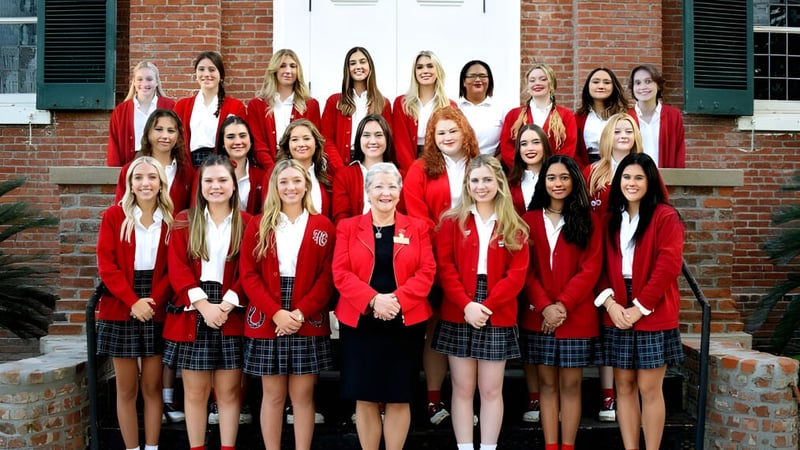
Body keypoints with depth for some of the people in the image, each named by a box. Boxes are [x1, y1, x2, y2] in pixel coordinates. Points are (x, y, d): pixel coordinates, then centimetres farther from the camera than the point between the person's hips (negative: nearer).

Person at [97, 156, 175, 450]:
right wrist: (133, 301, -15)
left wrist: (153, 300, -13)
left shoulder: (170, 220, 3)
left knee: (152, 386, 7)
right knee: (127, 388, 5)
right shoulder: (114, 216, 0)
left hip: (156, 312, 1)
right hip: (120, 311, -1)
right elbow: (106, 265, -6)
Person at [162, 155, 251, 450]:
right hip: (192, 315, 1)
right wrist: (204, 305, -14)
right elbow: (177, 269, -2)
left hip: (231, 316, 0)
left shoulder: (247, 223, 4)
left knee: (228, 391, 4)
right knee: (195, 391, 6)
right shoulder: (184, 222, 6)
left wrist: (226, 305, -14)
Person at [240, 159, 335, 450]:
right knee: (273, 395, 7)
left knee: (303, 395, 5)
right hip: (267, 322, 0)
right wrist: (275, 312, -13)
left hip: (308, 324, 0)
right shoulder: (258, 225, 5)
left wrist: (301, 312, -13)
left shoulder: (322, 226, 4)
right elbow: (248, 274, -1)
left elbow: (327, 277, -1)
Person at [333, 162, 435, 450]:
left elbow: (426, 272, -2)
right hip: (360, 323, 0)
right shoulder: (348, 227, 6)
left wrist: (397, 299, -17)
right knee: (365, 398, 5)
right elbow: (340, 273, -4)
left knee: (399, 399, 6)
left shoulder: (417, 228, 6)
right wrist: (373, 299, -18)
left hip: (405, 324, 0)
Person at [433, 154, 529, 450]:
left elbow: (517, 274, -3)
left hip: (498, 319, 0)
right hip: (458, 317, 0)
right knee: (463, 389, 5)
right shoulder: (452, 221, 4)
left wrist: (486, 305, -15)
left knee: (491, 390, 6)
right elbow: (445, 268, -4)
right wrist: (466, 305, -16)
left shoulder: (514, 228, 5)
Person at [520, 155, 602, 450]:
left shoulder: (587, 220, 3)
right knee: (547, 382, 6)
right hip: (539, 316, 1)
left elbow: (591, 268, -5)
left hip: (577, 316, -1)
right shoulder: (530, 220, 7)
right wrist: (544, 306, -11)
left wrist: (563, 305, -14)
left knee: (571, 383, 3)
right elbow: (525, 269, 2)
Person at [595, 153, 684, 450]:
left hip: (653, 315, -4)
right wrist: (609, 302, -9)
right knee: (624, 386, 8)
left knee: (649, 388, 0)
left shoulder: (666, 216, -4)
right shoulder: (611, 219, 11)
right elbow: (601, 265, 7)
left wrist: (640, 307, -14)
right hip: (617, 315, 5)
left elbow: (668, 266, -12)